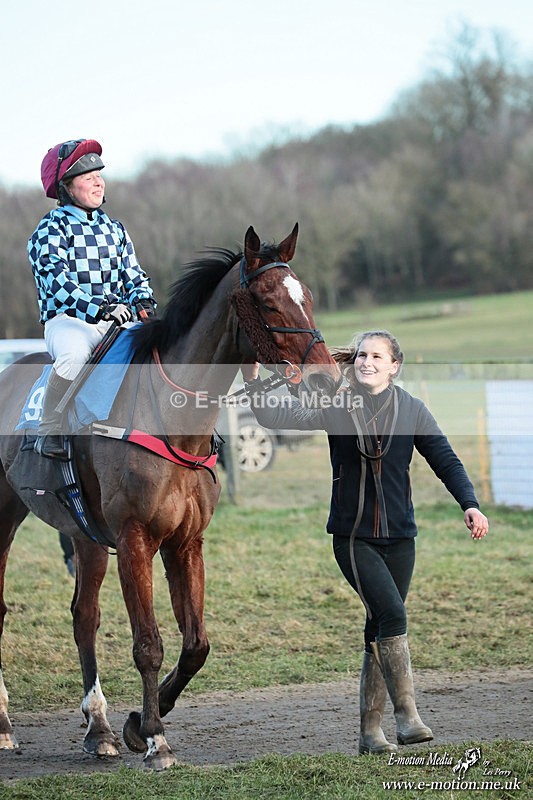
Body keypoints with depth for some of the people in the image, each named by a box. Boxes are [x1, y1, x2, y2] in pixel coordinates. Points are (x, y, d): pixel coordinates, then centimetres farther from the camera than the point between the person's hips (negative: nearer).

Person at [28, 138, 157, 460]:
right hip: (67, 320, -6)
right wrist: (99, 308, -33)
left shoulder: (114, 229, 18)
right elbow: (58, 281, -17)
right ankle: (50, 433, -22)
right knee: (74, 353, -39)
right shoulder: (51, 229, -2)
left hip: (116, 321, 6)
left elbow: (134, 275, 16)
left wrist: (144, 303, -9)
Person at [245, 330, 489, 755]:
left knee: (381, 631, 6)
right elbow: (276, 417, -6)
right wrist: (253, 381, -22)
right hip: (353, 538, -2)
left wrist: (470, 504, -15)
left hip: (399, 537, 2)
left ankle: (370, 730, 13)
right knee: (391, 614, -19)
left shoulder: (412, 410, 2)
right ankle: (407, 715, -16)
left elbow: (445, 460, 0)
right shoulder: (336, 408, -1)